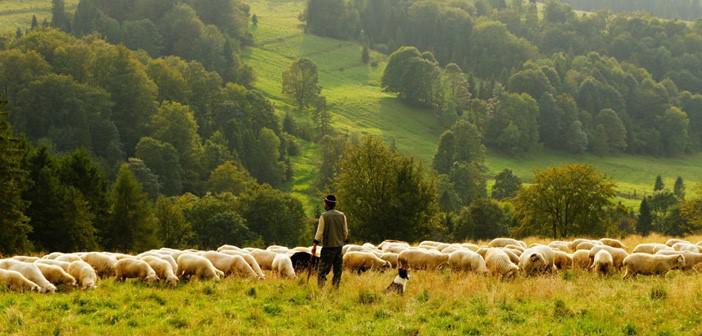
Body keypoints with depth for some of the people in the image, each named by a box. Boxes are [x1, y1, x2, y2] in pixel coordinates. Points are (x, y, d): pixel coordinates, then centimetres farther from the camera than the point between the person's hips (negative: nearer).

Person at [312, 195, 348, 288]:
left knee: (323, 270, -3)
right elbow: (345, 232, 8)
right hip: (339, 246, 4)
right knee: (337, 270, 10)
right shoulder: (342, 216, 5)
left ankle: (320, 288, -13)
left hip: (328, 246, -4)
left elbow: (319, 232, -9)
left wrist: (314, 245, -4)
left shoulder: (324, 216, -8)